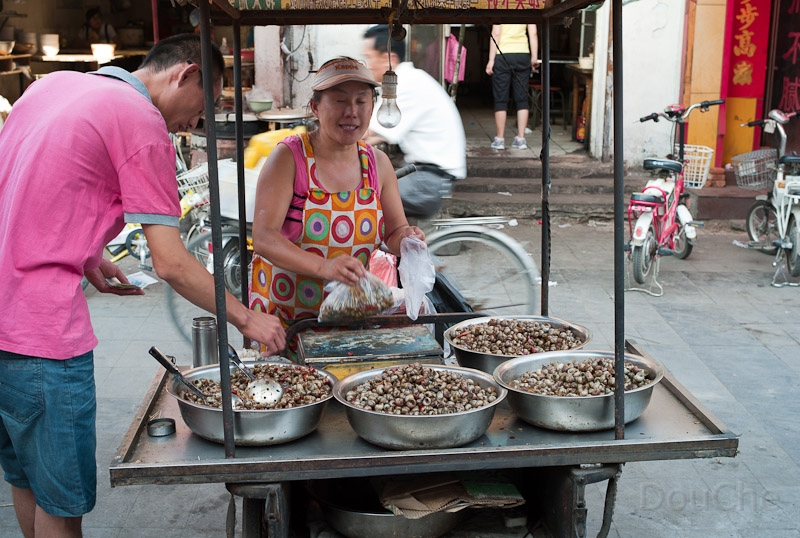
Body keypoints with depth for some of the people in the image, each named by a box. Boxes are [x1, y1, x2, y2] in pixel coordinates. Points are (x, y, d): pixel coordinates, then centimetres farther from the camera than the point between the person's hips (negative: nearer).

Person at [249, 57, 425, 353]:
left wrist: (405, 238, -15)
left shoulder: (377, 162, 3)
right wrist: (323, 266, -38)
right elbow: (263, 238, -22)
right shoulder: (288, 157, -12)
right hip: (285, 314, -4)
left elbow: (395, 232, 11)